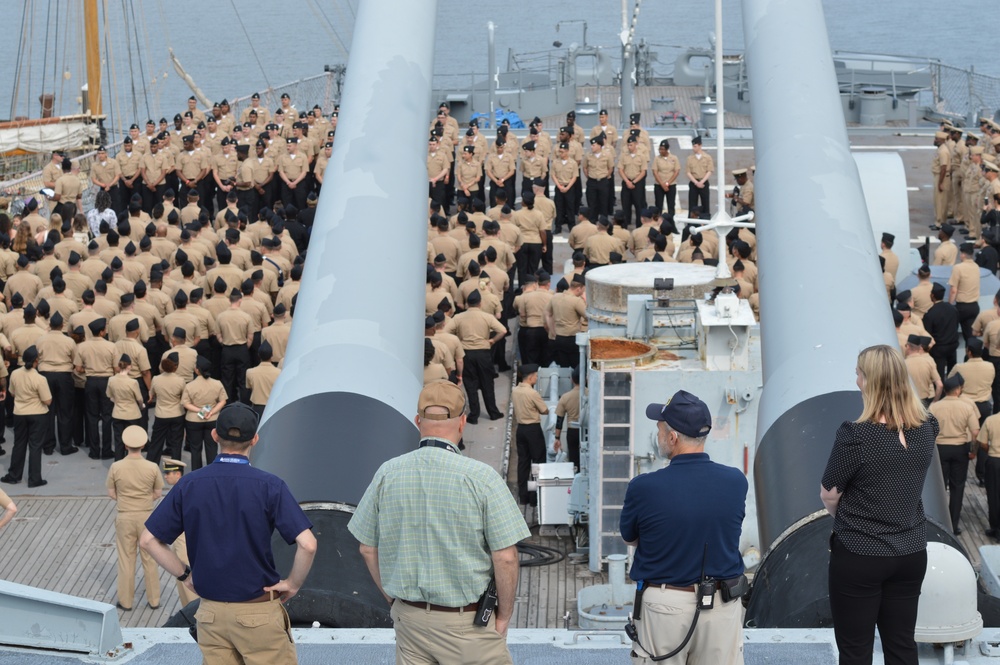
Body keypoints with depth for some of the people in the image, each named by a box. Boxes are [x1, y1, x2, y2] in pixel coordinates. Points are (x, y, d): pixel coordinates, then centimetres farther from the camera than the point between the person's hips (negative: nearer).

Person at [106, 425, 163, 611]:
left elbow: (111, 494, -3)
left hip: (125, 517, 0)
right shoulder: (152, 468, -12)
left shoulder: (116, 467, -13)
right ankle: (154, 600, 21)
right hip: (146, 517, 0)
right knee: (149, 560, 13)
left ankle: (125, 601, 18)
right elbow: (158, 493, -1)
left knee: (126, 559, 11)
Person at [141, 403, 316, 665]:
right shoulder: (269, 486, -12)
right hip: (259, 613, -4)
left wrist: (185, 575, 9)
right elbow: (307, 544, -19)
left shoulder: (189, 484, -2)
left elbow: (148, 540, 2)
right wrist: (293, 584, -4)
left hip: (210, 613, 4)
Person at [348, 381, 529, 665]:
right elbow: (505, 557, -14)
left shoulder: (387, 473, -1)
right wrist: (504, 615, -1)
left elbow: (368, 549, 7)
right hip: (467, 621, -4)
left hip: (408, 620, 4)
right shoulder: (480, 476, -13)